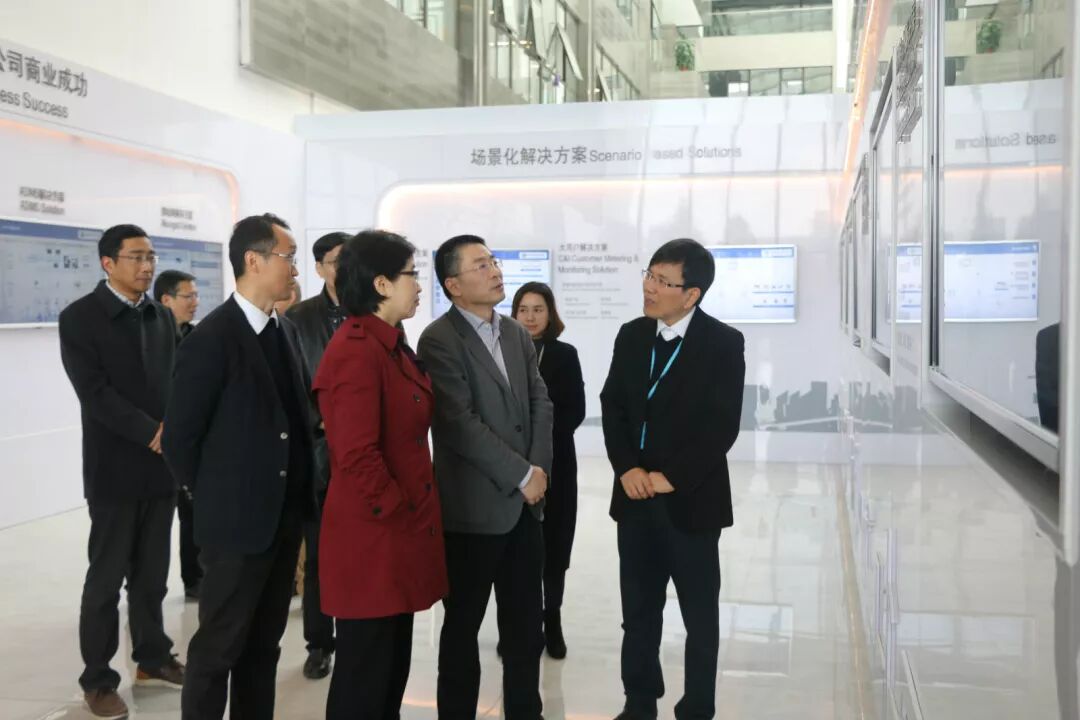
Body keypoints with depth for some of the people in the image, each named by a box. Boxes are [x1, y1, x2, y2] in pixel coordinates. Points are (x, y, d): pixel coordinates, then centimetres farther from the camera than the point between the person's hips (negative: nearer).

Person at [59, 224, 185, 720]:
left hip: (163, 465, 5)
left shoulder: (162, 317, 11)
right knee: (106, 578, 4)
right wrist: (153, 433, -20)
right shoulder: (79, 317, -6)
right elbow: (95, 393, -14)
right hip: (115, 469, -5)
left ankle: (152, 659, 29)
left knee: (152, 574, 14)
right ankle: (97, 680, 16)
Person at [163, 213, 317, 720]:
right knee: (218, 649, 6)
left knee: (263, 646, 17)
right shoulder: (211, 339, -15)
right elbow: (178, 436, -12)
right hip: (236, 522, -7)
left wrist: (298, 493, 8)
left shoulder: (286, 331, 8)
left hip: (284, 517, 7)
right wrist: (212, 498, -1)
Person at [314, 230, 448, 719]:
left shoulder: (392, 347, 12)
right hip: (372, 538, -10)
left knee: (393, 667, 19)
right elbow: (357, 455, -25)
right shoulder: (356, 350, -19)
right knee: (365, 673, 4)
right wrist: (398, 515, -15)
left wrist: (412, 516, 12)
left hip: (399, 533, 10)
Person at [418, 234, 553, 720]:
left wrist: (538, 469, -5)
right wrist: (522, 475, -15)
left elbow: (541, 403, 9)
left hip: (525, 502, 6)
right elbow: (461, 424, -19)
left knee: (527, 621, 14)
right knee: (464, 623, 9)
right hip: (474, 507, -6)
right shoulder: (439, 340, -12)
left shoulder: (516, 333, 10)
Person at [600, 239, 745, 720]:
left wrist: (670, 478, -15)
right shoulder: (631, 336, 5)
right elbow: (612, 406, 7)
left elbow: (722, 427, -13)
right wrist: (627, 469, -7)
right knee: (638, 611, 14)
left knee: (700, 616, 10)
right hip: (635, 496, 4)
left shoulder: (723, 343, -10)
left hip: (691, 500, -4)